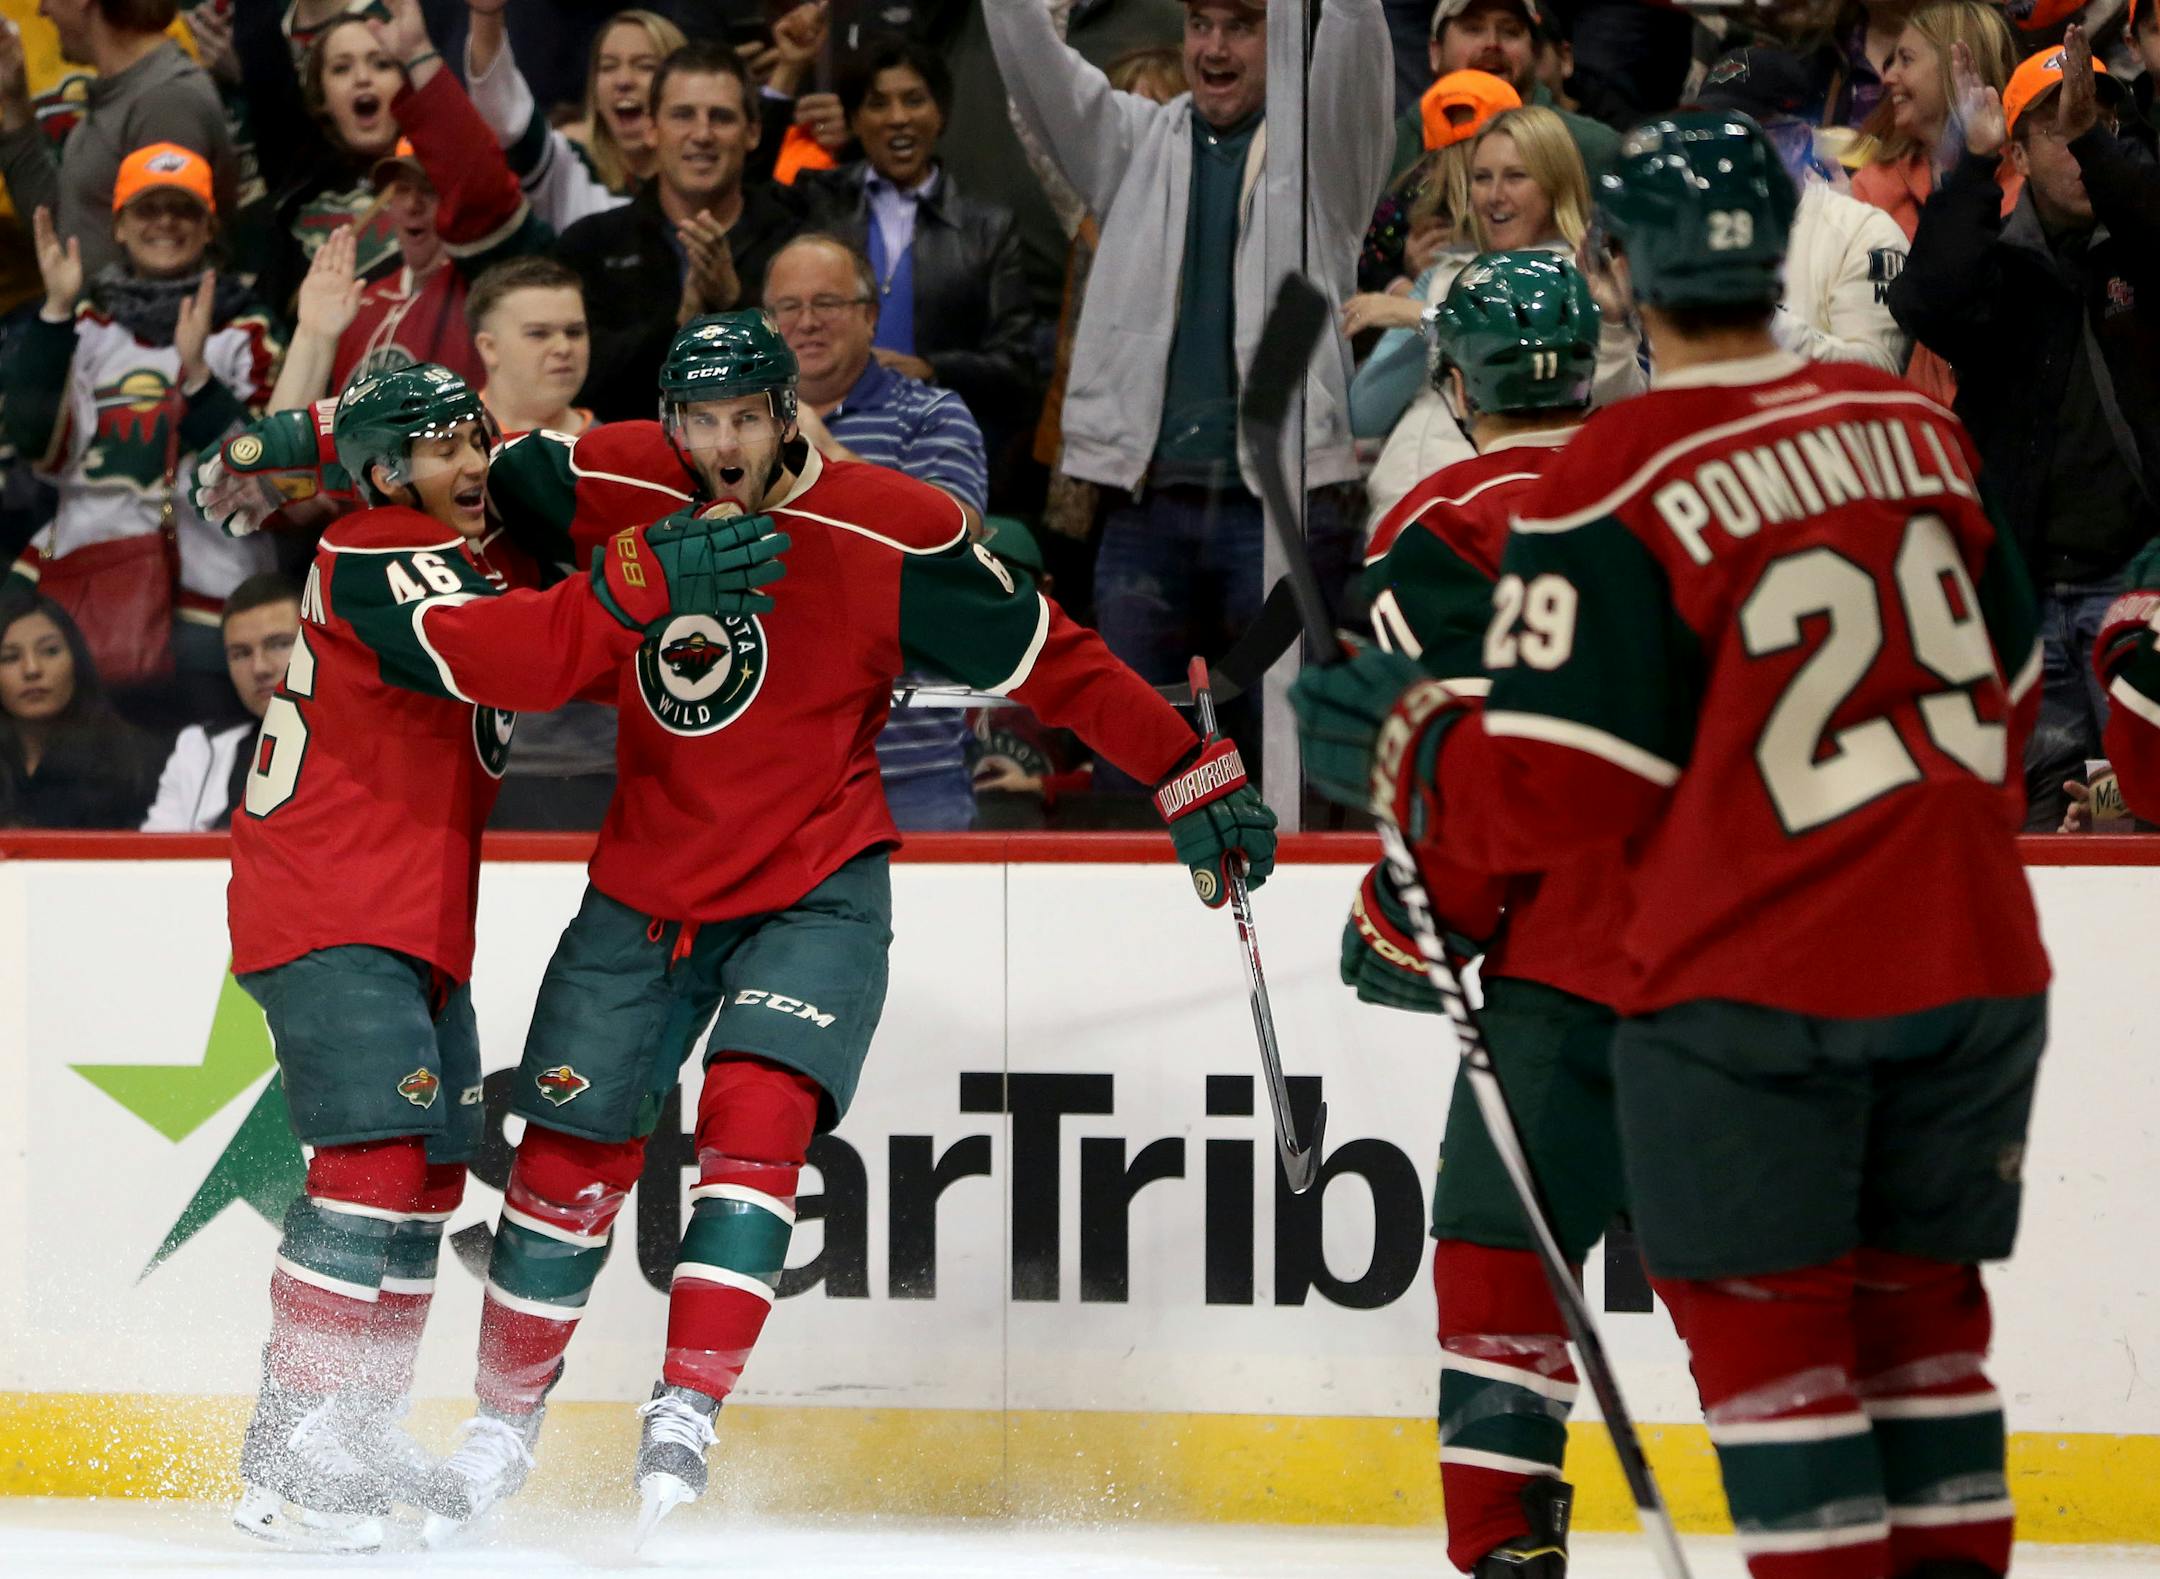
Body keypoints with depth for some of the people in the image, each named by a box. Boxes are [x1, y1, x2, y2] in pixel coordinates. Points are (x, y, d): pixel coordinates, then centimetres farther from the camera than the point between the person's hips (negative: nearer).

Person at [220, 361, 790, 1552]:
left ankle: (356, 1437, 26)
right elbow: (502, 655, -32)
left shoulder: (458, 562, 17)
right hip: (328, 918, -11)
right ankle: (286, 1466, -21)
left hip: (414, 924, 11)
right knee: (375, 1161, -20)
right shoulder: (378, 566, -15)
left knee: (430, 1176, 15)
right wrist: (639, 586, -42)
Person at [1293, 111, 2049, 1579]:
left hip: (1757, 976, -5)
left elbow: (1556, 790, -12)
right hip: (1974, 960, 6)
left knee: (1762, 1301, 4)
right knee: (1919, 1294, 15)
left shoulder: (1612, 489, -13)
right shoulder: (1914, 424, 5)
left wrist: (1406, 750, 6)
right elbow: (2008, 675, 16)